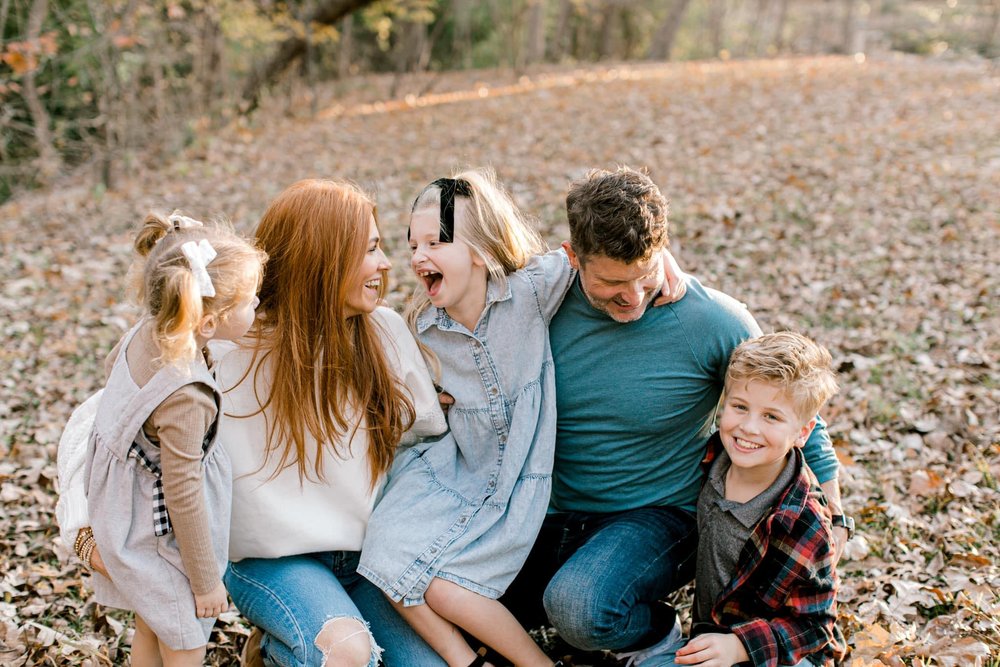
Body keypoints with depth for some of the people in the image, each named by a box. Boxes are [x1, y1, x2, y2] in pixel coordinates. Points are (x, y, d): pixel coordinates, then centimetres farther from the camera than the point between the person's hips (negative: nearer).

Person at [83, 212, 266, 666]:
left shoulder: (145, 332, -13)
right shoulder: (185, 398, -36)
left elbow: (113, 364, 12)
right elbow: (183, 494, -27)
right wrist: (206, 580, -14)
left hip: (125, 517, 8)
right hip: (159, 537, -8)